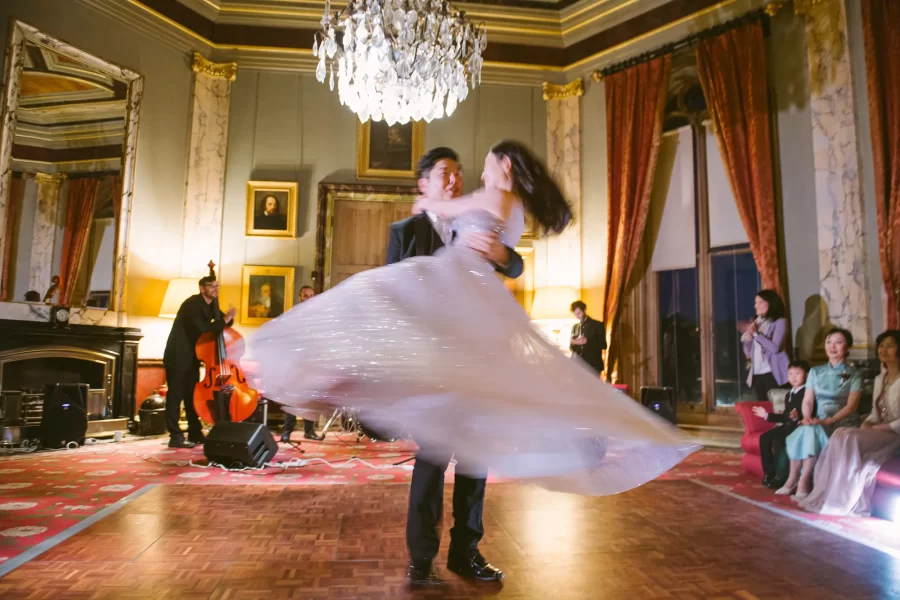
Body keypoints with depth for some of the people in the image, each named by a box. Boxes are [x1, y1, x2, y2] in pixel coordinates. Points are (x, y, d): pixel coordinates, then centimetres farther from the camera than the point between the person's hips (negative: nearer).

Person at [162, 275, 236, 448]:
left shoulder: (212, 303, 7)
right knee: (176, 395, -4)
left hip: (193, 356, 9)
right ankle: (175, 436, 0)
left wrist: (227, 318, -12)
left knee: (192, 395, 12)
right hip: (178, 356, -9)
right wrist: (224, 321, -26)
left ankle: (195, 434, 19)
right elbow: (202, 327, -33)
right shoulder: (193, 303, -19)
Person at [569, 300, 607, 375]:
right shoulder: (575, 327, 17)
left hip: (592, 366, -3)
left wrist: (587, 341, -16)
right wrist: (574, 343, -7)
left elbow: (603, 344, -2)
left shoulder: (597, 325, 5)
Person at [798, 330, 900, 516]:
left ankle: (845, 502, -22)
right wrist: (867, 424, -3)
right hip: (878, 431, 7)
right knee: (840, 436, -22)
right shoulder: (880, 379, 17)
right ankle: (829, 496, -24)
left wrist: (879, 428, -17)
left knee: (848, 438, -30)